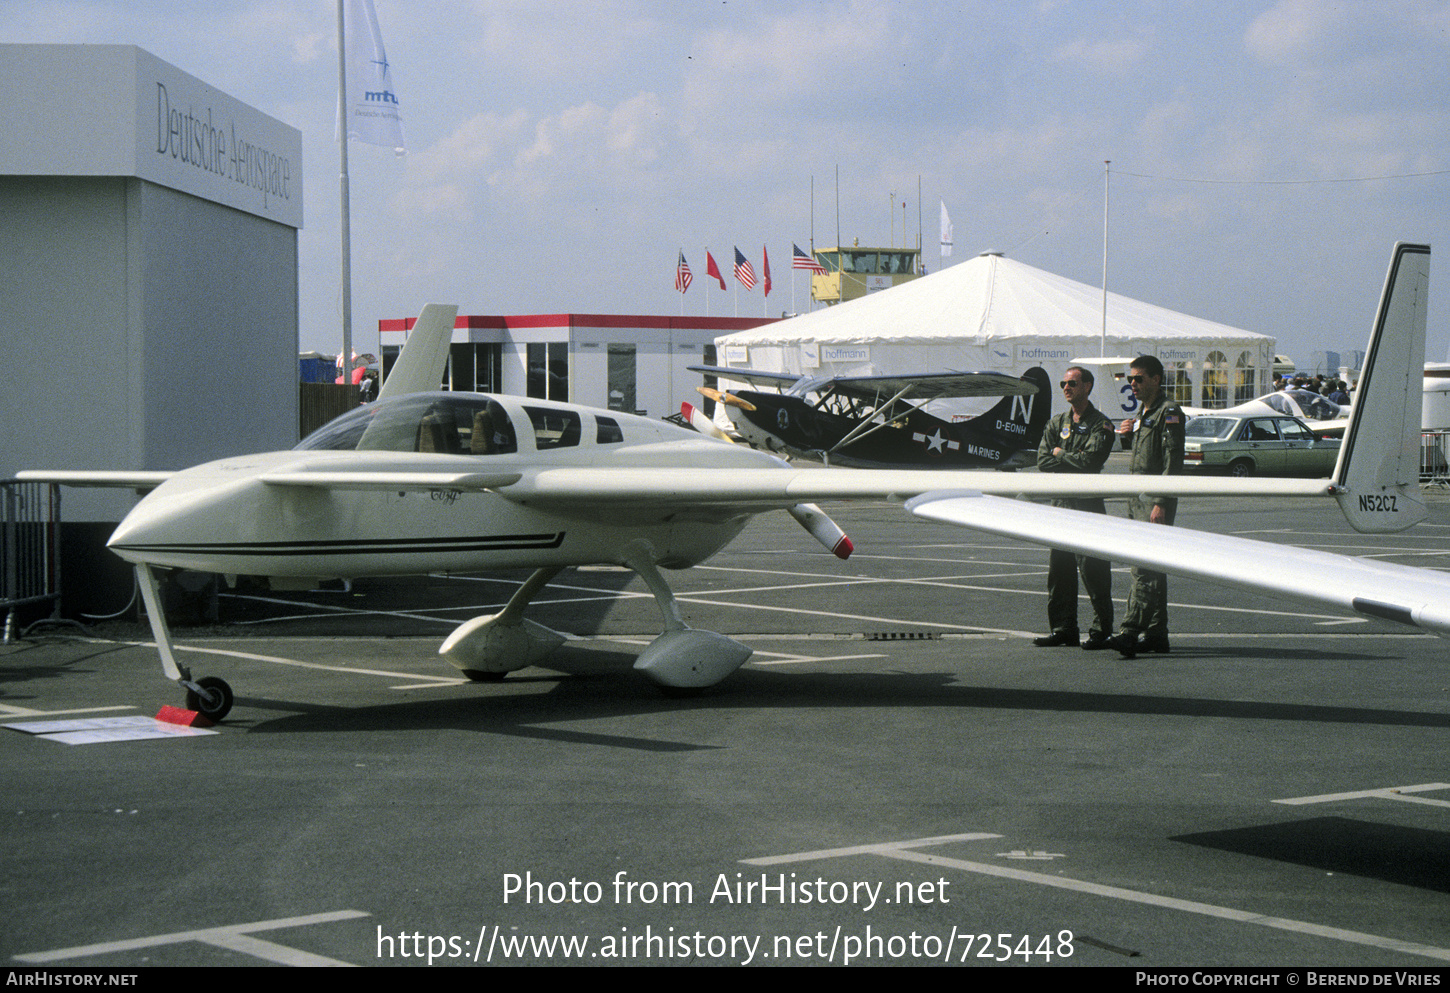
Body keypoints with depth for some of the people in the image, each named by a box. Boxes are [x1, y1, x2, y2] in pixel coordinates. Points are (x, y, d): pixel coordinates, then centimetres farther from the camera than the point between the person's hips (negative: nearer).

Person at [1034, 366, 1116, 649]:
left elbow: (1092, 460, -17)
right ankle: (1064, 629, 15)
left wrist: (1061, 454, -4)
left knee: (1092, 569, -7)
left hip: (1088, 503, -6)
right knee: (1059, 570, 8)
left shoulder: (1100, 424, -2)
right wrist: (1076, 462, -8)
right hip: (1060, 503, 6)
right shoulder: (1056, 424, 16)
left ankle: (1101, 630, -1)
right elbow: (1043, 461, 4)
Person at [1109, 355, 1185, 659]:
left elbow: (1172, 462, -17)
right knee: (1151, 568, 11)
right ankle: (1156, 633, 15)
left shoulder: (1169, 412, -10)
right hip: (1138, 498, 10)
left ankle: (1131, 631, -24)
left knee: (1144, 567, -16)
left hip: (1157, 499, -10)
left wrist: (1161, 503, -22)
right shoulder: (1143, 412, 19)